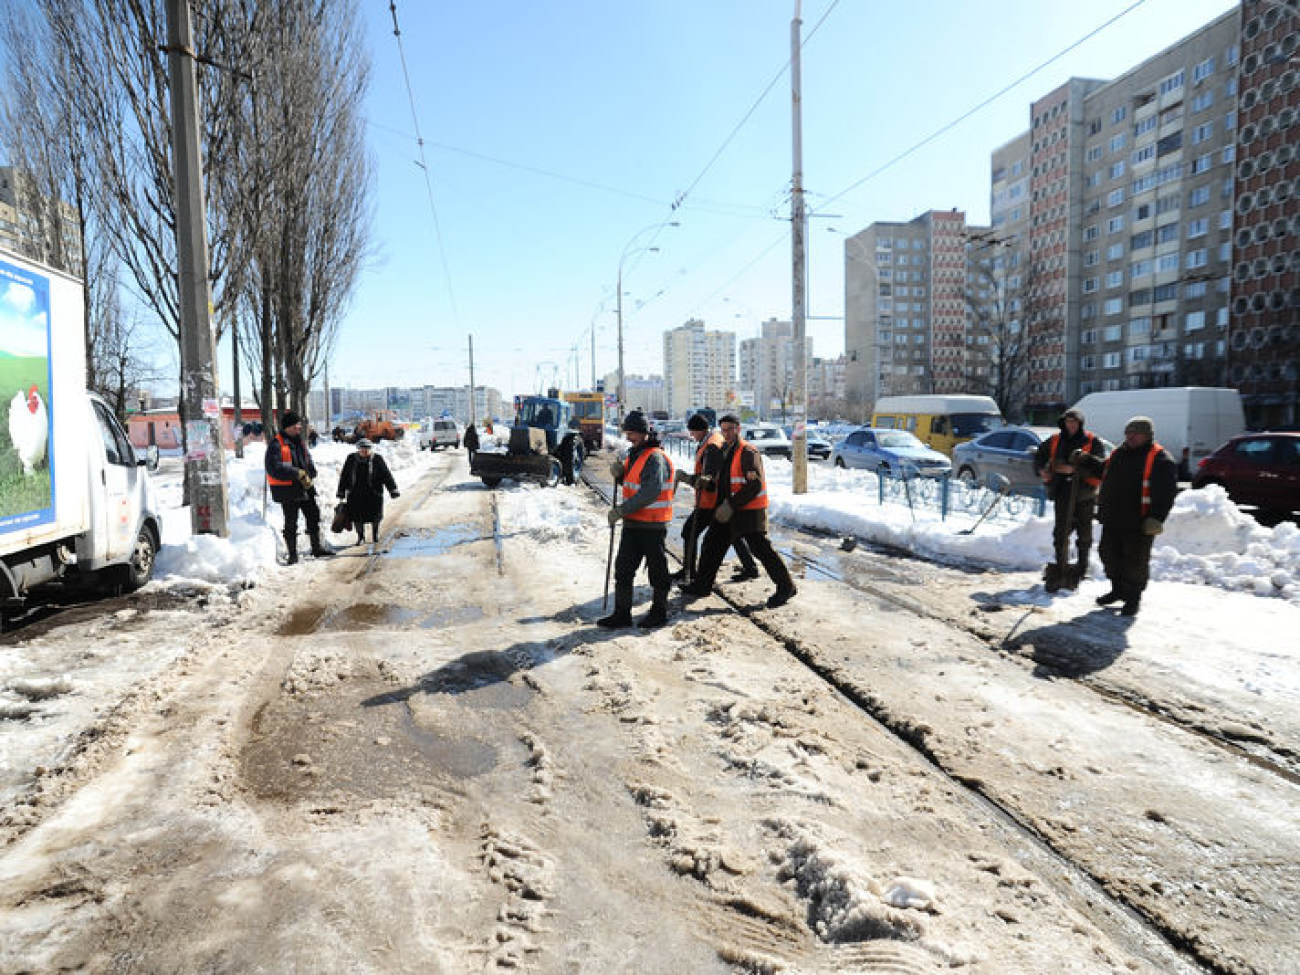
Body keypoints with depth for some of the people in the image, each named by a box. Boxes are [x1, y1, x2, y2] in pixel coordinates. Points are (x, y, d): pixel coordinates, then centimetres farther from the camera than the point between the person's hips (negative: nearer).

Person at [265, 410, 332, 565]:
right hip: (288, 490, -7)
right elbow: (275, 468, -20)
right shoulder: (276, 444, -11)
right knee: (291, 522, 2)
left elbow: (308, 462, 16)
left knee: (313, 516, 12)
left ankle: (316, 548, 25)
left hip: (305, 487, 7)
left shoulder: (299, 442, 13)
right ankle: (292, 555, 12)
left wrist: (308, 475, -5)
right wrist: (297, 473, -24)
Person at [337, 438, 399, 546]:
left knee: (375, 516, 8)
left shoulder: (377, 459, -4)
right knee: (357, 518, 0)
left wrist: (393, 490, -9)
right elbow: (344, 477, 11)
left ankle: (375, 533, 37)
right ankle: (360, 537, 19)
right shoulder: (351, 459, 3)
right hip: (355, 494, 1)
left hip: (373, 494, -1)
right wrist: (341, 493, 12)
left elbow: (387, 475, -4)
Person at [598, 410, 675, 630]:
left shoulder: (655, 458, -16)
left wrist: (622, 509, -24)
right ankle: (622, 613, 15)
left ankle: (659, 612, 20)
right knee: (623, 568, 8)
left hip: (652, 527, -9)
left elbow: (651, 492, -26)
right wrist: (620, 473, 2)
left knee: (657, 569, 6)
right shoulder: (635, 455, 14)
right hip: (632, 524, 9)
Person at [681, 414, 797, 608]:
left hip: (750, 512, -9)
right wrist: (722, 504, 14)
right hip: (728, 511, 9)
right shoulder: (725, 451, 13)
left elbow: (755, 486, -22)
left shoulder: (748, 452, -15)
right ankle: (703, 585, 24)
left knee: (760, 548, -7)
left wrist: (733, 504, -22)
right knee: (712, 543, 12)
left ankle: (786, 587, 4)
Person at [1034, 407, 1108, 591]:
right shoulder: (1055, 441, 8)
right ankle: (1060, 567, 1)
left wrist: (1075, 469, -27)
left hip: (1084, 494, -2)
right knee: (1061, 531, -4)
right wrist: (1041, 470, 2)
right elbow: (1039, 455, 21)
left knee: (1084, 534, 9)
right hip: (1062, 492, 2)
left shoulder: (1093, 442, -4)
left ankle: (1082, 567, 24)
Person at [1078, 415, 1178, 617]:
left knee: (1135, 562, 2)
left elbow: (1165, 493, -15)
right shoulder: (1119, 453, 13)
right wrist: (1086, 461, 19)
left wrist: (1156, 517, -24)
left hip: (1138, 524, -7)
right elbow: (1102, 470, 33)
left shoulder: (1160, 459, -9)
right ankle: (1118, 590, 33)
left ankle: (1133, 598, 16)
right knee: (1109, 555, 16)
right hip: (1111, 519, 7)